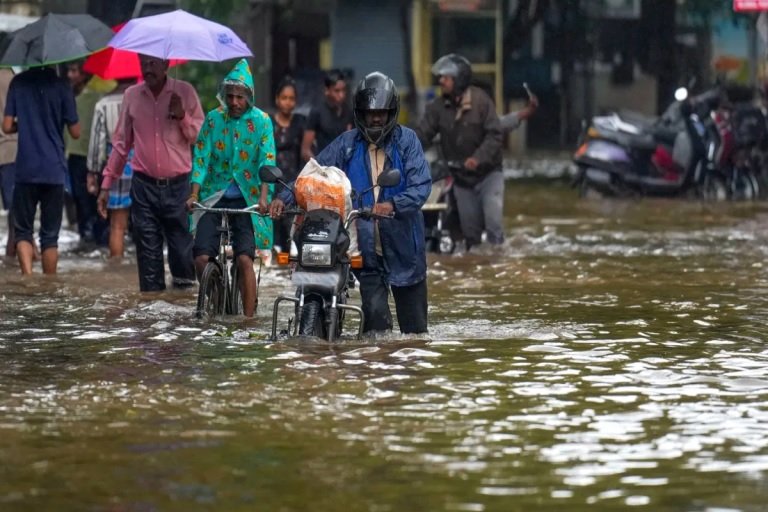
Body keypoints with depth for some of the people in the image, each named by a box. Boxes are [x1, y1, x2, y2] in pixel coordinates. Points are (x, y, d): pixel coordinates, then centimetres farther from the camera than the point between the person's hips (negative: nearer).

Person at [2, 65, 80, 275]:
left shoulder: (18, 83, -1)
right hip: (54, 171, 0)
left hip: (26, 170, 0)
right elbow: (75, 132, -3)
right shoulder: (61, 86, -5)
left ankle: (28, 275, -15)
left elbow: (7, 127, 0)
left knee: (23, 230, 7)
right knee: (50, 234, 8)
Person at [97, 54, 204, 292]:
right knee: (148, 252, 1)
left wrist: (183, 117, -15)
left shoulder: (184, 92, 2)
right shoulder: (132, 95, 8)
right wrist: (106, 184, 12)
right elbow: (121, 143, 14)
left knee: (182, 251, -4)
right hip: (144, 185, 2)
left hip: (177, 185, -2)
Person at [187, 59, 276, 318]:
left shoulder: (261, 121, -2)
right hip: (215, 195, 2)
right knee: (201, 258, -9)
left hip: (247, 199, -2)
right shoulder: (213, 118, 3)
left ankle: (248, 318, -12)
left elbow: (267, 161, -10)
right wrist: (194, 194, -13)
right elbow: (201, 158, 1)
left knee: (244, 259, -15)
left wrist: (263, 197, -24)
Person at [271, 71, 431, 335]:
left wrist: (394, 204, -29)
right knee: (375, 314, -10)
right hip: (366, 247, 1)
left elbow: (421, 185, -11)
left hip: (402, 243, -1)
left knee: (413, 323, 8)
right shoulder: (347, 144, 7)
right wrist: (284, 198, -15)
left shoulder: (406, 140, 0)